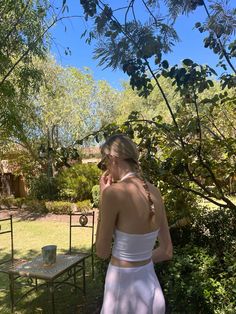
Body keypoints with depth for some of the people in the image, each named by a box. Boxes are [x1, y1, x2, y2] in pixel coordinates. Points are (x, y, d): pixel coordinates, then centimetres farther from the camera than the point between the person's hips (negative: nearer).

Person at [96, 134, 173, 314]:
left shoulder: (114, 192, -23)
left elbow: (102, 252, -11)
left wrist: (104, 196, -8)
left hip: (124, 288, -5)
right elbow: (167, 251, 4)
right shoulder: (154, 192, -3)